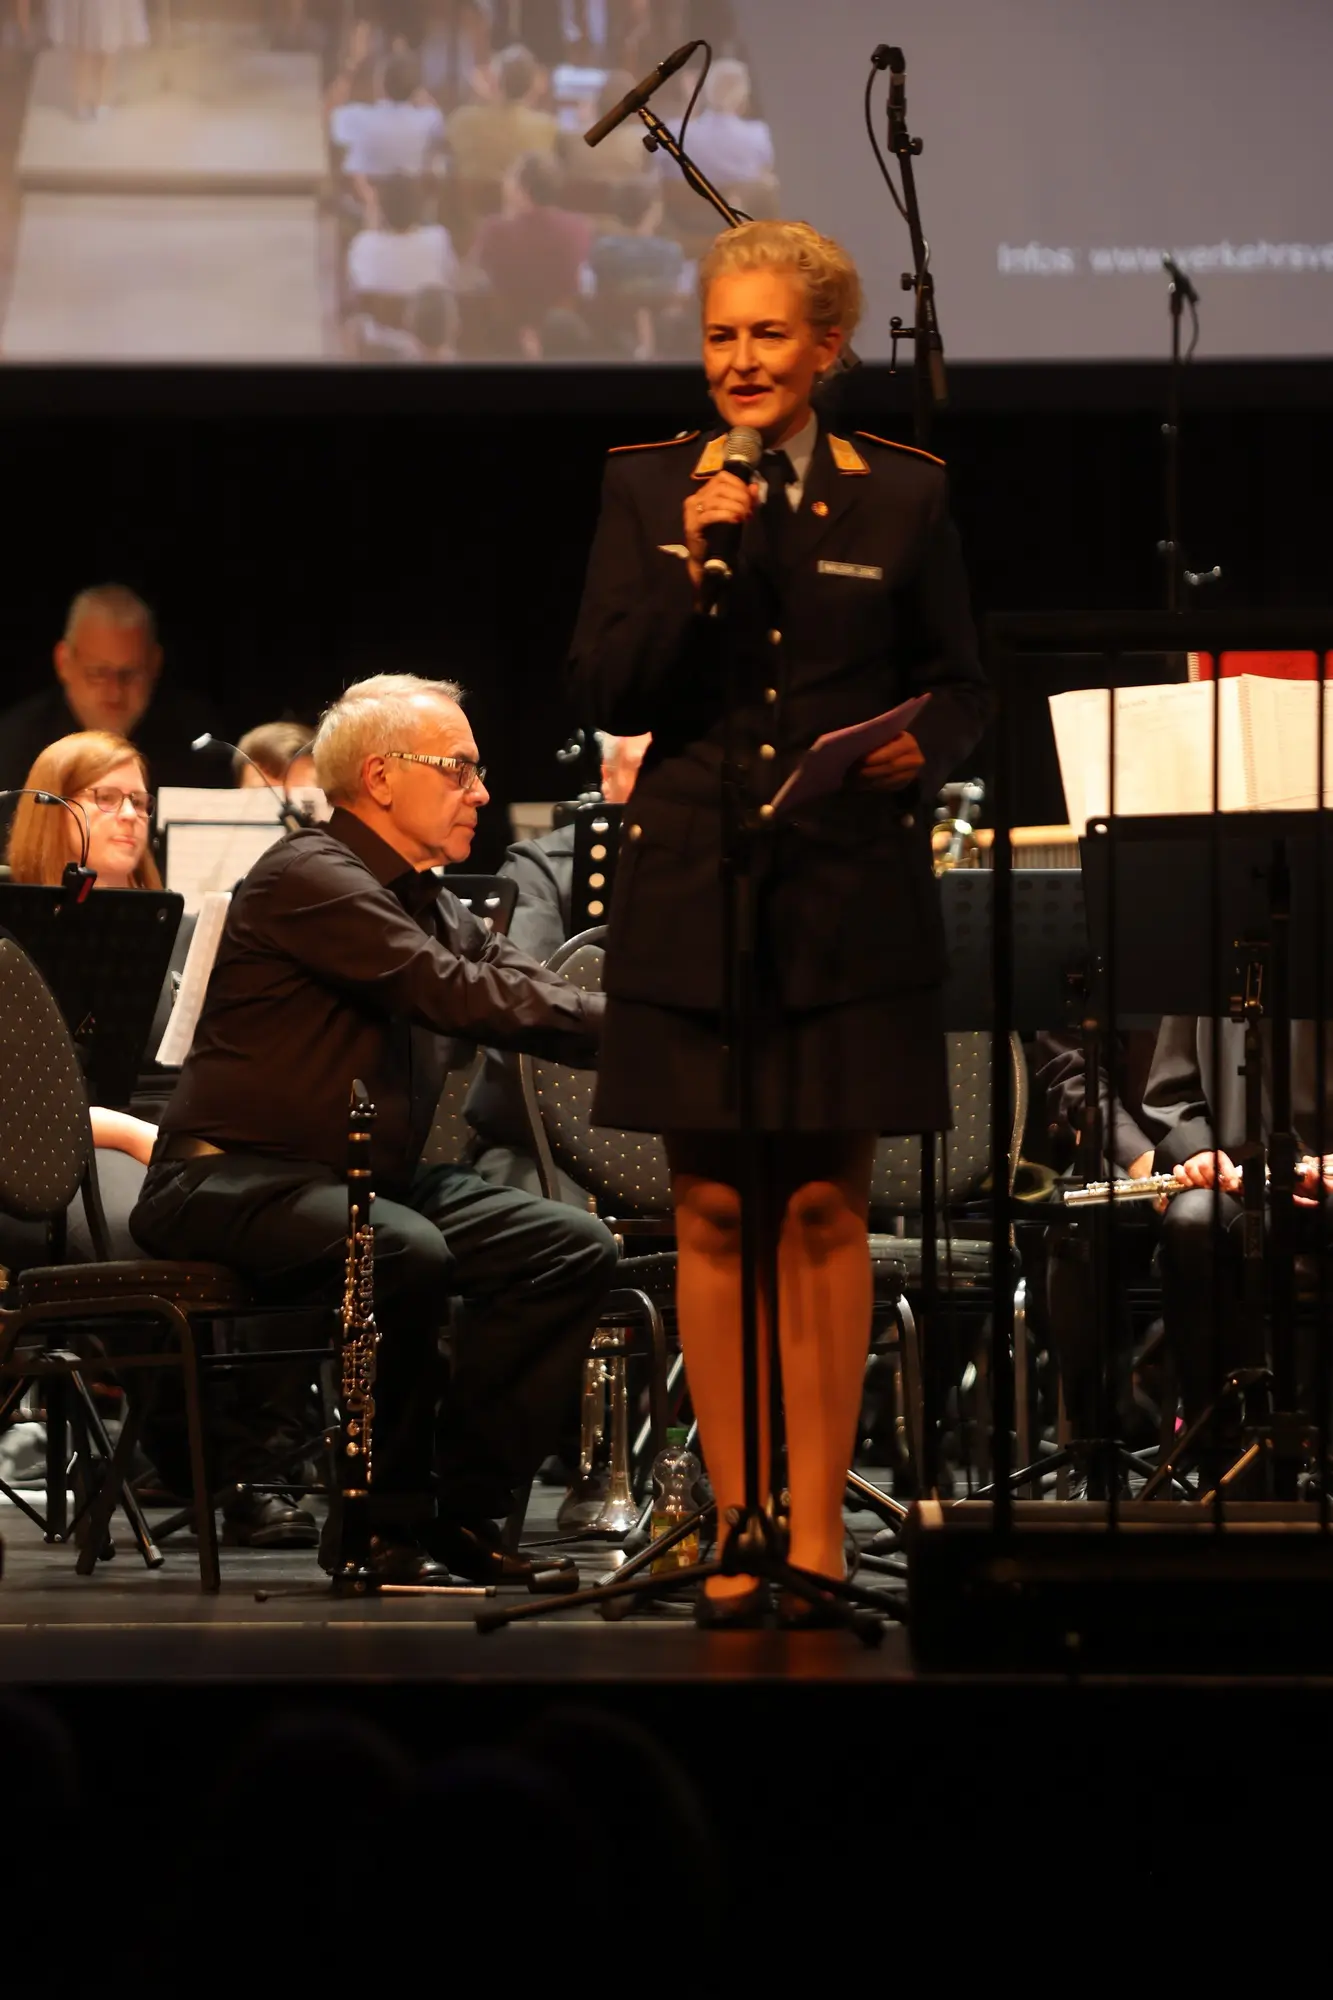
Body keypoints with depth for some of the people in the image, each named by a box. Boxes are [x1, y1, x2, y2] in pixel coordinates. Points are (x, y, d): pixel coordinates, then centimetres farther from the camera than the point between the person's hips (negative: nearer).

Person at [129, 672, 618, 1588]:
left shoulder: (429, 903, 14)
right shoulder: (308, 877, -15)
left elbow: (533, 990, 3)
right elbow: (456, 995, -25)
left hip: (366, 1175, 9)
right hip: (230, 1178, -9)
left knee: (573, 1247, -8)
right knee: (406, 1252, -36)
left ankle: (465, 1506, -5)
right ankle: (379, 1522, -20)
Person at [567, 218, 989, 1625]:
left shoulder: (901, 495, 5)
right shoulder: (647, 489, 5)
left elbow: (961, 687, 11)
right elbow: (605, 695, -2)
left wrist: (922, 750, -10)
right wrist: (689, 560, -14)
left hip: (849, 900, 0)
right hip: (692, 899, 0)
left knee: (824, 1207, 2)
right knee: (715, 1213, 2)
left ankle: (816, 1525, 8)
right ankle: (735, 1526, 7)